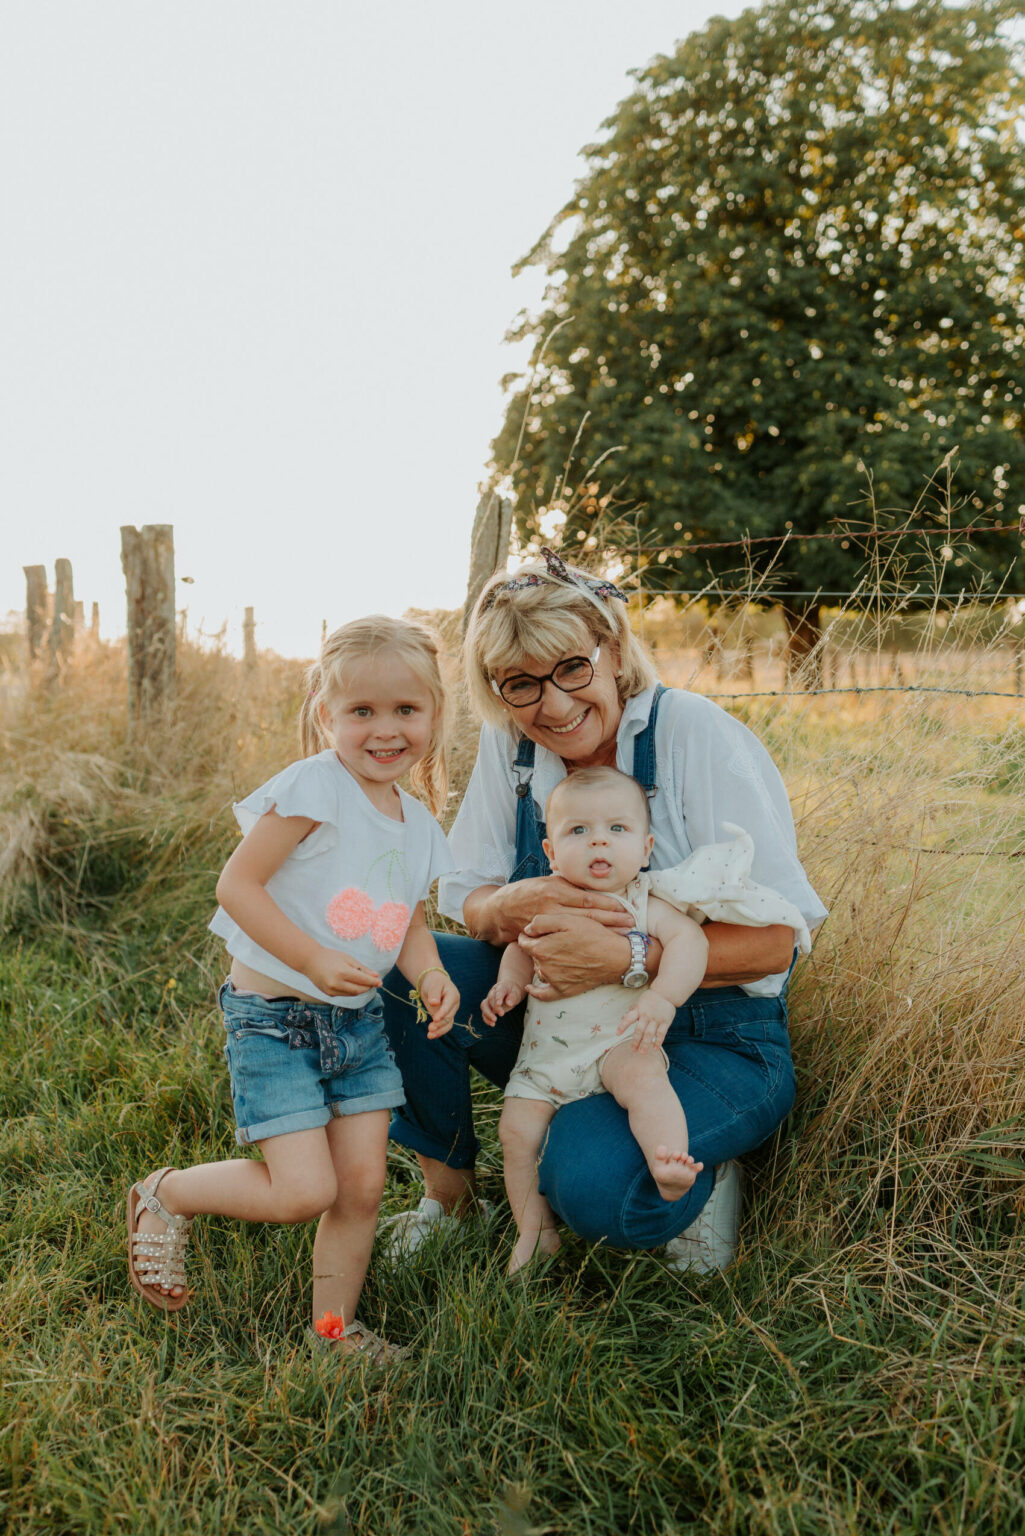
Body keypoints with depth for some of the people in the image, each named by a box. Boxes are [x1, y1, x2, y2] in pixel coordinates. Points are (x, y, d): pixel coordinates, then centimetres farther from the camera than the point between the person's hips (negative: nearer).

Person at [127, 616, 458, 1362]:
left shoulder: (419, 823, 6)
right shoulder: (314, 786, -17)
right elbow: (238, 884, -18)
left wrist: (431, 974, -7)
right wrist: (313, 959, -24)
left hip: (359, 1019, 7)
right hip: (275, 1016, -7)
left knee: (363, 1185, 7)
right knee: (304, 1190, -11)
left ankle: (335, 1327, 29)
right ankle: (165, 1195, 15)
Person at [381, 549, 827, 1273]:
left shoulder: (695, 733, -19)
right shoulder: (509, 742, -4)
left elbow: (772, 940, -19)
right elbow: (467, 900, 0)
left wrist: (627, 956, -34)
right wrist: (515, 906, -25)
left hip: (711, 1038, -5)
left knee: (590, 1180, -33)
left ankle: (697, 1175, 3)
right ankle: (449, 1192, 4)